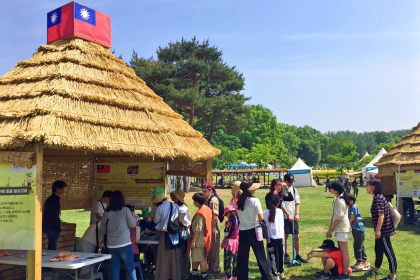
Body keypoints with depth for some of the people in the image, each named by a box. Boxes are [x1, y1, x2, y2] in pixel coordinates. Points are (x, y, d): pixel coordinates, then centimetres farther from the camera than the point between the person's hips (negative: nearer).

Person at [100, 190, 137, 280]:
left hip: (111, 245, 4)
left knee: (114, 267, 10)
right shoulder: (125, 210, -8)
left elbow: (102, 230, 11)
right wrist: (133, 215, 15)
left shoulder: (106, 212, 4)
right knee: (130, 267, 7)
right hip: (124, 244, -4)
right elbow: (133, 225, -2)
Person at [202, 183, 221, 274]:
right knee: (209, 247, 15)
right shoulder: (206, 199, 11)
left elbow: (215, 215, -19)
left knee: (213, 247, -1)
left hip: (213, 226, -9)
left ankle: (215, 268, 9)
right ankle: (211, 266, 26)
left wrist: (213, 227, -21)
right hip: (208, 225, 9)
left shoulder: (213, 200, -15)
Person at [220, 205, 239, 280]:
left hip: (229, 242, -8)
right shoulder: (237, 220, 7)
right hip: (236, 241, 8)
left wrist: (225, 226, -6)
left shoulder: (229, 221, -16)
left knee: (228, 259, -1)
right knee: (235, 259, 13)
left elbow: (226, 233, -18)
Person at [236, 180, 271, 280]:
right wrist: (258, 216, 5)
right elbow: (261, 218, -15)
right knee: (260, 257, 6)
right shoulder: (255, 200, -15)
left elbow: (237, 216, 7)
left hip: (242, 231, 5)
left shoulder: (239, 201, 0)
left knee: (242, 257, 12)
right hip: (253, 230, -5)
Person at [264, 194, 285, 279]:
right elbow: (282, 225, 5)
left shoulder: (267, 212, -11)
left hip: (271, 237, -3)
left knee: (273, 255, 3)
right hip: (280, 236, 3)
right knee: (280, 254, 16)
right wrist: (282, 235, 15)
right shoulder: (280, 211, -1)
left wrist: (266, 235, -1)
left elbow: (266, 226, -9)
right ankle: (281, 272, 27)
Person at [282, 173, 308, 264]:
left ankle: (298, 255, 17)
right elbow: (281, 205, -12)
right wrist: (288, 215, -14)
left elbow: (297, 202, 9)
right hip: (285, 217, -5)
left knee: (297, 236, 8)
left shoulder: (294, 189, 10)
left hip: (294, 217, 6)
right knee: (285, 236, 2)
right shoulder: (281, 190, -9)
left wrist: (297, 214, -1)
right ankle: (285, 255, 15)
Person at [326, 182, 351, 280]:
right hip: (339, 229, 10)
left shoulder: (340, 201, -21)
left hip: (342, 229, -10)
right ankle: (342, 270, 26)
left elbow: (339, 218, -21)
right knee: (341, 251, 16)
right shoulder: (336, 200, 9)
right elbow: (334, 215, 14)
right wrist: (330, 227, 11)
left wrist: (330, 229, -14)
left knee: (344, 251, -3)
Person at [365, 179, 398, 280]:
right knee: (378, 250, 21)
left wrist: (378, 229, -26)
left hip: (383, 230, -10)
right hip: (381, 230, 10)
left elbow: (381, 215, -25)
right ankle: (376, 270, 36)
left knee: (388, 252, -1)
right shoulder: (377, 197, 12)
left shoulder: (378, 198, -19)